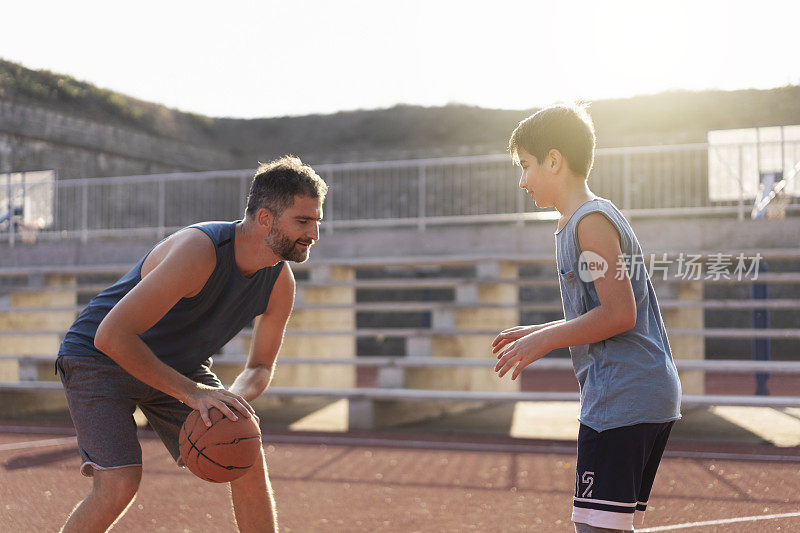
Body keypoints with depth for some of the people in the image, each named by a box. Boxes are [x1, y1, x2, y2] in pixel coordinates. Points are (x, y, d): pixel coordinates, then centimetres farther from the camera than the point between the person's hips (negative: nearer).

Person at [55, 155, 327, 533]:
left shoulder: (280, 283, -12)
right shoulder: (200, 250, -35)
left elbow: (261, 367, 1)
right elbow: (111, 336, -39)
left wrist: (235, 397, -23)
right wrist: (192, 393, -40)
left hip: (179, 365, 7)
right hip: (99, 359, -6)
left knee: (247, 462, -4)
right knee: (119, 484, -22)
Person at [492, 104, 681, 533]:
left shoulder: (592, 220, -11)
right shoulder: (578, 222, 20)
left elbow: (619, 314, -18)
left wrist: (544, 340, -10)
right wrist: (539, 333, 18)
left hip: (621, 399, -11)